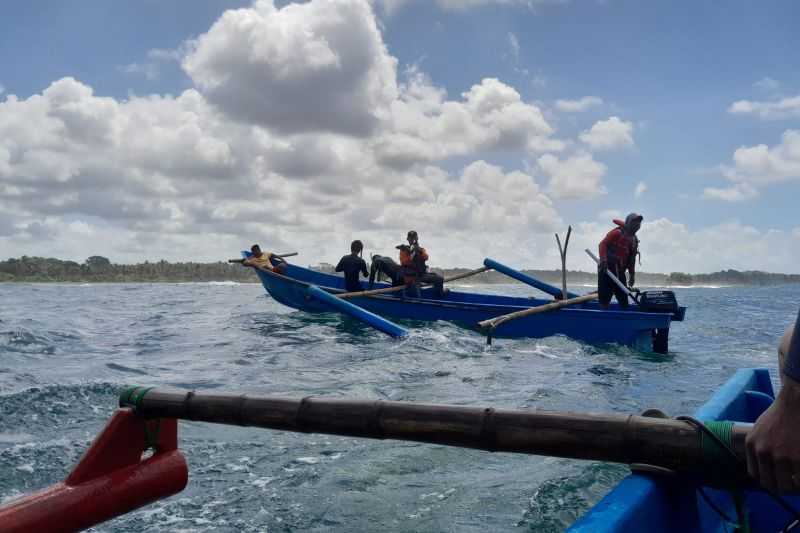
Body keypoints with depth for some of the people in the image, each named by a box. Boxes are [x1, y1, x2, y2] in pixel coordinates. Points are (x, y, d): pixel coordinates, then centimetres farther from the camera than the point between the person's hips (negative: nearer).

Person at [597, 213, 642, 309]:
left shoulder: (634, 240, 16)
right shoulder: (617, 233, -6)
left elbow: (632, 258, 20)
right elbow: (603, 244, -13)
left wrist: (632, 274, 17)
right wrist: (603, 259, -24)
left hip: (620, 271, 7)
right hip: (607, 268, -7)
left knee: (623, 297, 9)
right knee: (605, 296, -6)